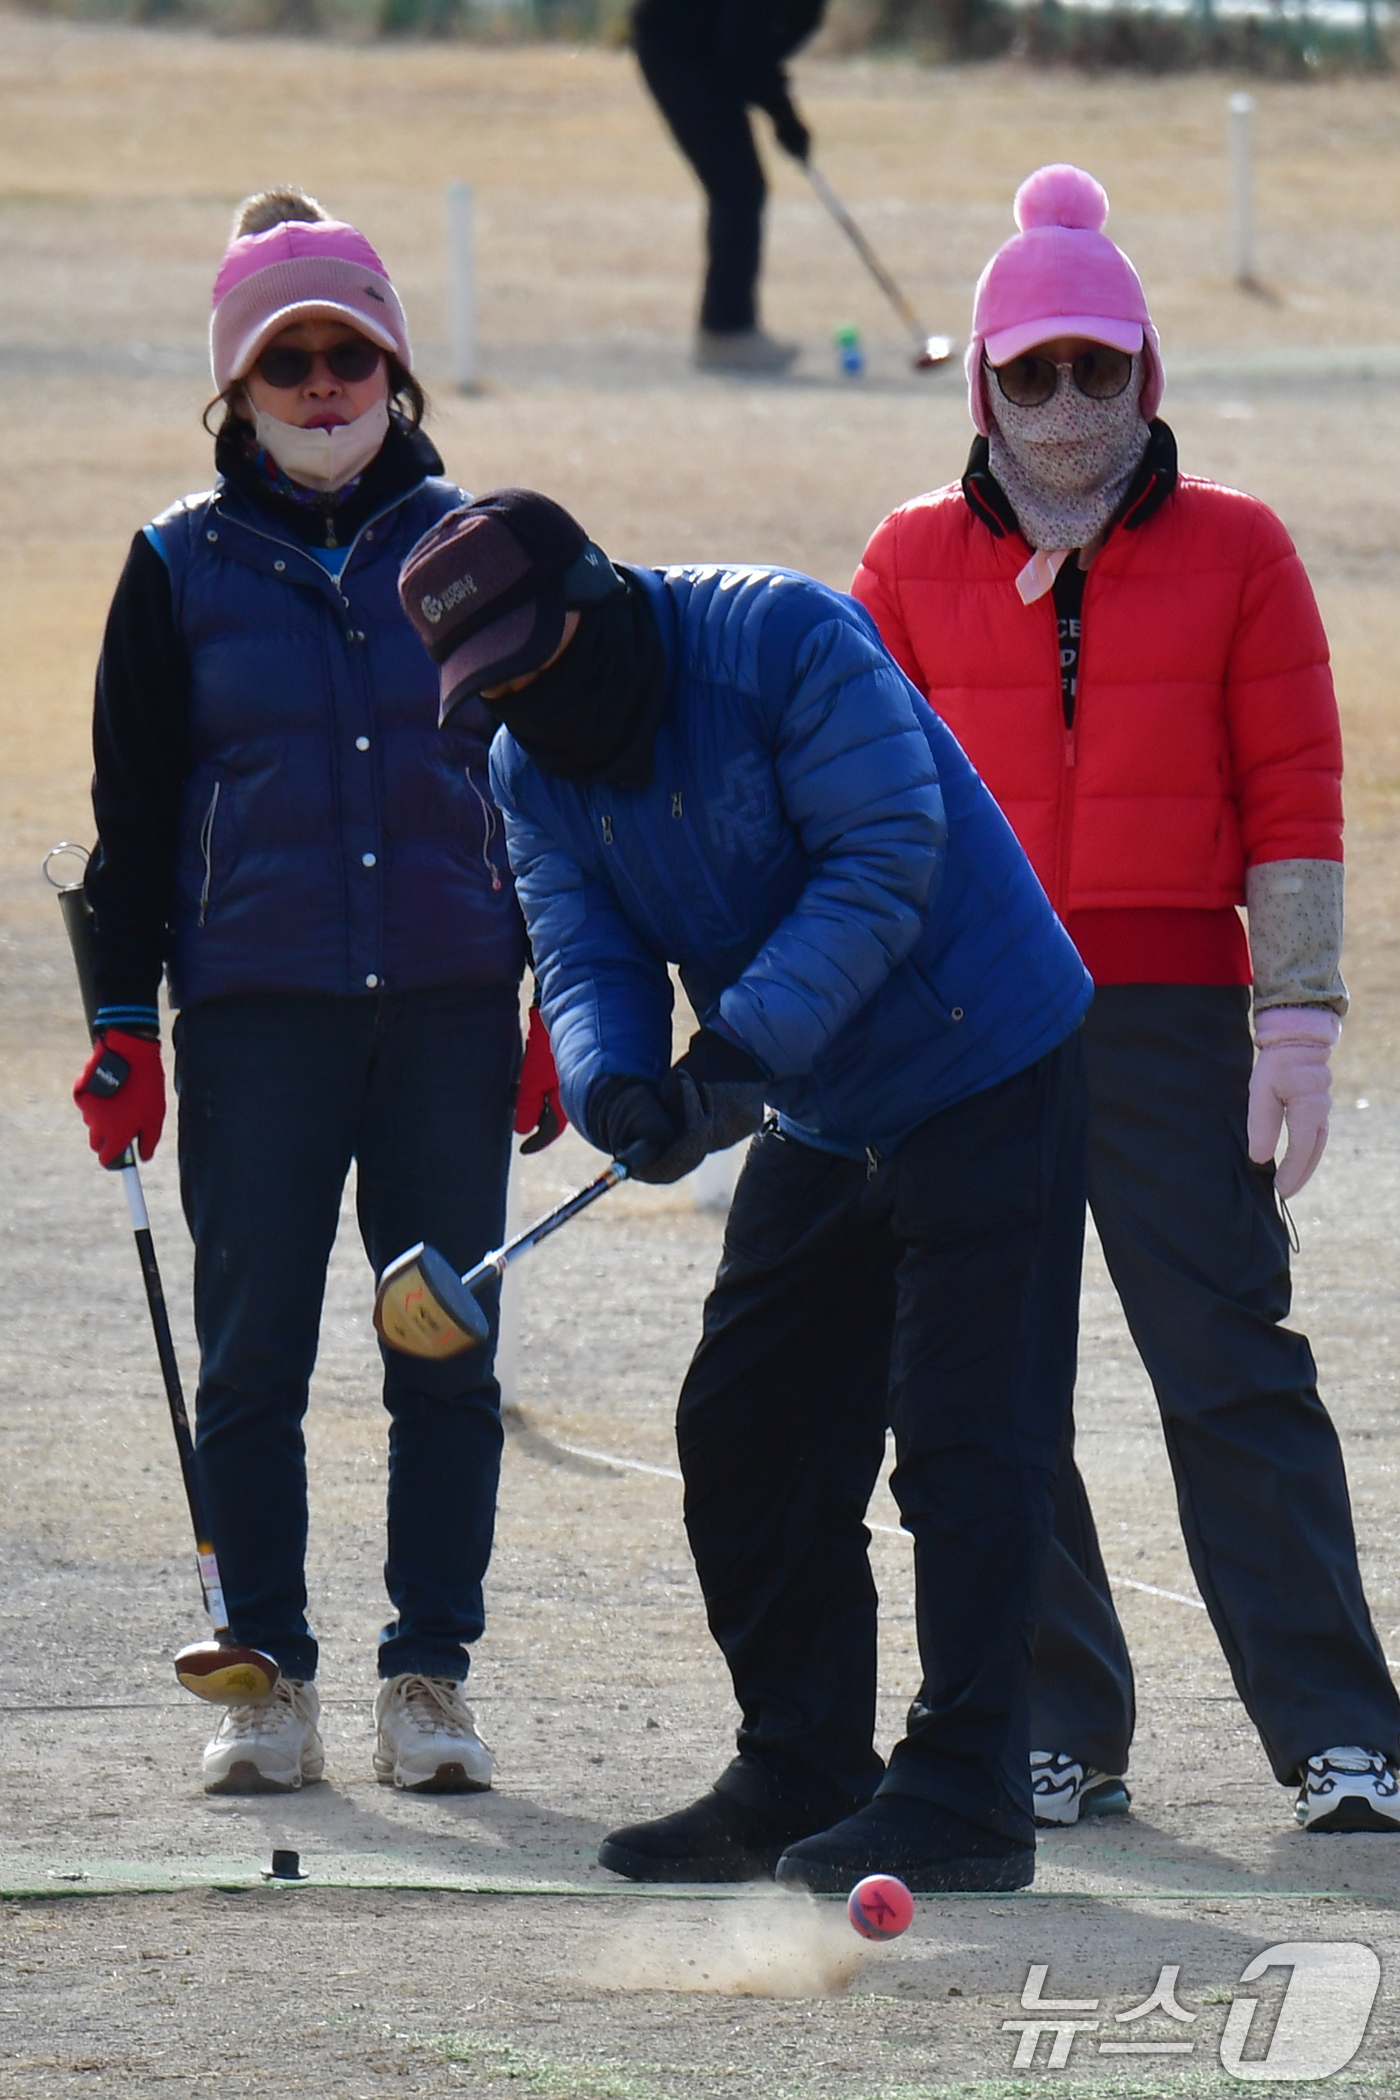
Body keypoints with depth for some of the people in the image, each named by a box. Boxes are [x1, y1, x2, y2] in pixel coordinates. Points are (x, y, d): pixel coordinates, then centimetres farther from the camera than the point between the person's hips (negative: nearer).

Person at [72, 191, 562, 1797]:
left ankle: (430, 1674, 8)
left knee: (447, 1358, 2)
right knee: (252, 1360, -1)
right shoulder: (182, 568, 5)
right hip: (257, 1014, -1)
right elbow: (131, 814, 6)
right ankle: (269, 1675, 7)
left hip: (449, 1007, 1)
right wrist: (125, 1022, 0)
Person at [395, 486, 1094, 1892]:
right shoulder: (533, 772, 1)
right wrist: (615, 1086, -28)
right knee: (742, 1436, 8)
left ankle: (963, 1794, -9)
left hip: (986, 1076, -8)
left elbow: (883, 858, -26)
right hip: (820, 1123, 8)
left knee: (963, 1441, -10)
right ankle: (802, 1776, 18)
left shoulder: (784, 639, -21)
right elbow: (585, 958, -5)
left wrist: (747, 1040, -33)